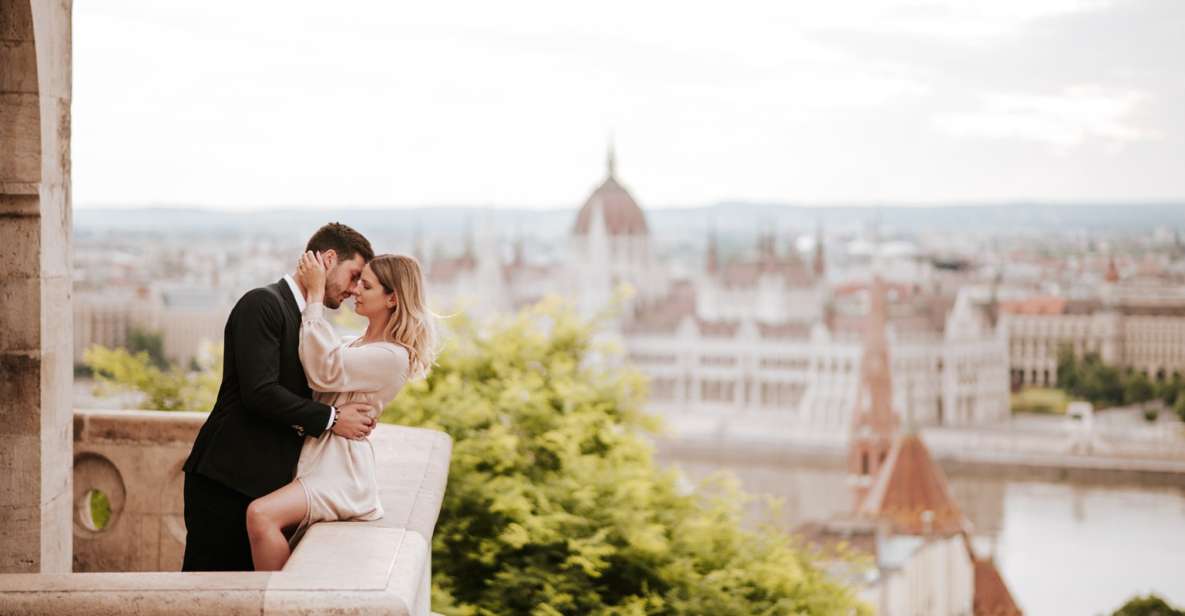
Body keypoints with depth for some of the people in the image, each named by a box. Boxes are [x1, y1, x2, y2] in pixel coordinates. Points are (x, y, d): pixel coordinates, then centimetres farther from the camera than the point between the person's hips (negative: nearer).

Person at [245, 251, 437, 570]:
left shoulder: (393, 357, -13)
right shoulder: (358, 345, 18)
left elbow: (324, 372, -19)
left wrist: (315, 295, -15)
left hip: (340, 470, -10)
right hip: (318, 460, 10)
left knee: (261, 515, -30)